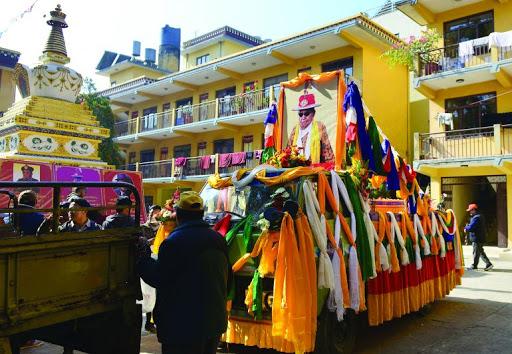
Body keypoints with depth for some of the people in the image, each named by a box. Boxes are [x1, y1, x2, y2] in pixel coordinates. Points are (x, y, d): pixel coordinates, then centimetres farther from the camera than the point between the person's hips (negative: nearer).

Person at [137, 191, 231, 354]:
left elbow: (158, 278, -13)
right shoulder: (218, 239, 5)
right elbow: (227, 278, 13)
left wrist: (142, 257, 2)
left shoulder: (175, 241, -18)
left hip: (182, 325, -7)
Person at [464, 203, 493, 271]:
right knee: (481, 252, 16)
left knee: (476, 252, 0)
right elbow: (472, 225, 20)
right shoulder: (479, 216, 15)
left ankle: (474, 265, 9)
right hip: (480, 238, 10)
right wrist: (467, 227, 3)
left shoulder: (476, 218, -20)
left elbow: (470, 227, -25)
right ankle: (488, 264, 15)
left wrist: (466, 228, -5)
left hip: (477, 238, -10)